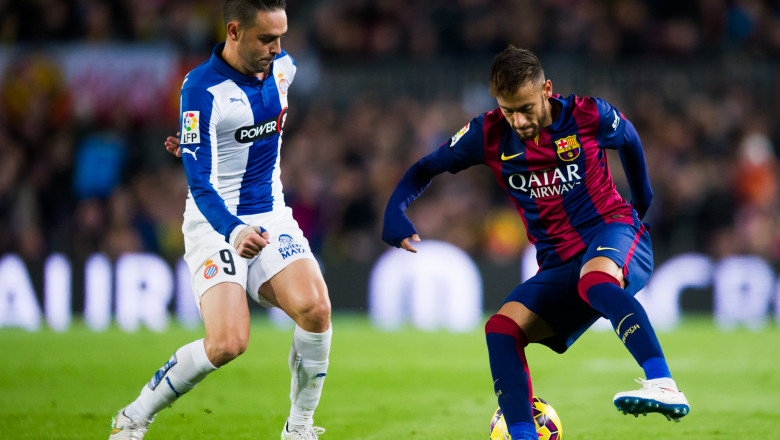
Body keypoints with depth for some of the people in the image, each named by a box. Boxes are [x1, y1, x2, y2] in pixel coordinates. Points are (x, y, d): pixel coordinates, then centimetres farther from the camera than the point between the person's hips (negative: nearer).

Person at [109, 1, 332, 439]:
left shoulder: (283, 67, 3)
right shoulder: (202, 88, -17)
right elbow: (201, 185, -22)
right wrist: (234, 231, -40)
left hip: (271, 218, 5)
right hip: (216, 223, -5)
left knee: (315, 307, -22)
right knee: (228, 342, -22)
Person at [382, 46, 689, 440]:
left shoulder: (587, 116, -7)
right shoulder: (489, 136, -1)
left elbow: (628, 138, 15)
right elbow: (426, 168, 9)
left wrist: (642, 197, 28)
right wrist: (395, 211, -9)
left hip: (613, 232, -5)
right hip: (559, 266, 5)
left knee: (594, 280, -41)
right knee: (501, 328, -19)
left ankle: (663, 387, -53)